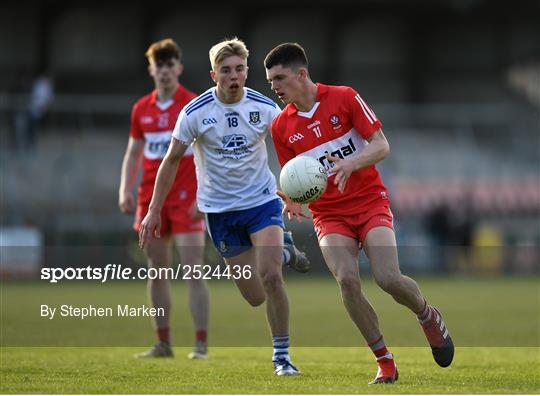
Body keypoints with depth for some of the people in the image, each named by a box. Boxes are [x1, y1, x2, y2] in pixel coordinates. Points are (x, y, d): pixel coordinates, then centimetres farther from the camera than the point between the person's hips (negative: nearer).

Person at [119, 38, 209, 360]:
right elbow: (133, 153, 17)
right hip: (151, 198, 6)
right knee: (157, 270, 8)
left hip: (185, 198, -6)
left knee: (193, 270, -10)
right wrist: (125, 190, 4)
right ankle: (163, 343, 14)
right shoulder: (142, 109, 11)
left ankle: (201, 344, -8)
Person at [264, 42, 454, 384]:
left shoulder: (344, 98, -6)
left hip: (370, 202, -2)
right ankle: (385, 362, -9)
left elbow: (381, 146, -9)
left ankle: (428, 317, 14)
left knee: (389, 279, -21)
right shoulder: (281, 126, 4)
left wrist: (350, 164, -27)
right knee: (347, 280, -23)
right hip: (329, 215, 2)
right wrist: (292, 200, -10)